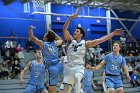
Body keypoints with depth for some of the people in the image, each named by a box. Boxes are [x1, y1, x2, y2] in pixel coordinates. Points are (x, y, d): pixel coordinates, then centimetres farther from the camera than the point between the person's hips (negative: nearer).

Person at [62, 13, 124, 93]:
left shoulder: (85, 43, 4)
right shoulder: (70, 41, 6)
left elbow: (100, 40, 0)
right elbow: (64, 30, -8)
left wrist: (113, 33, -4)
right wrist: (70, 18, -22)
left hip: (80, 68, -2)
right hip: (70, 68, 2)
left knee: (77, 77, -38)